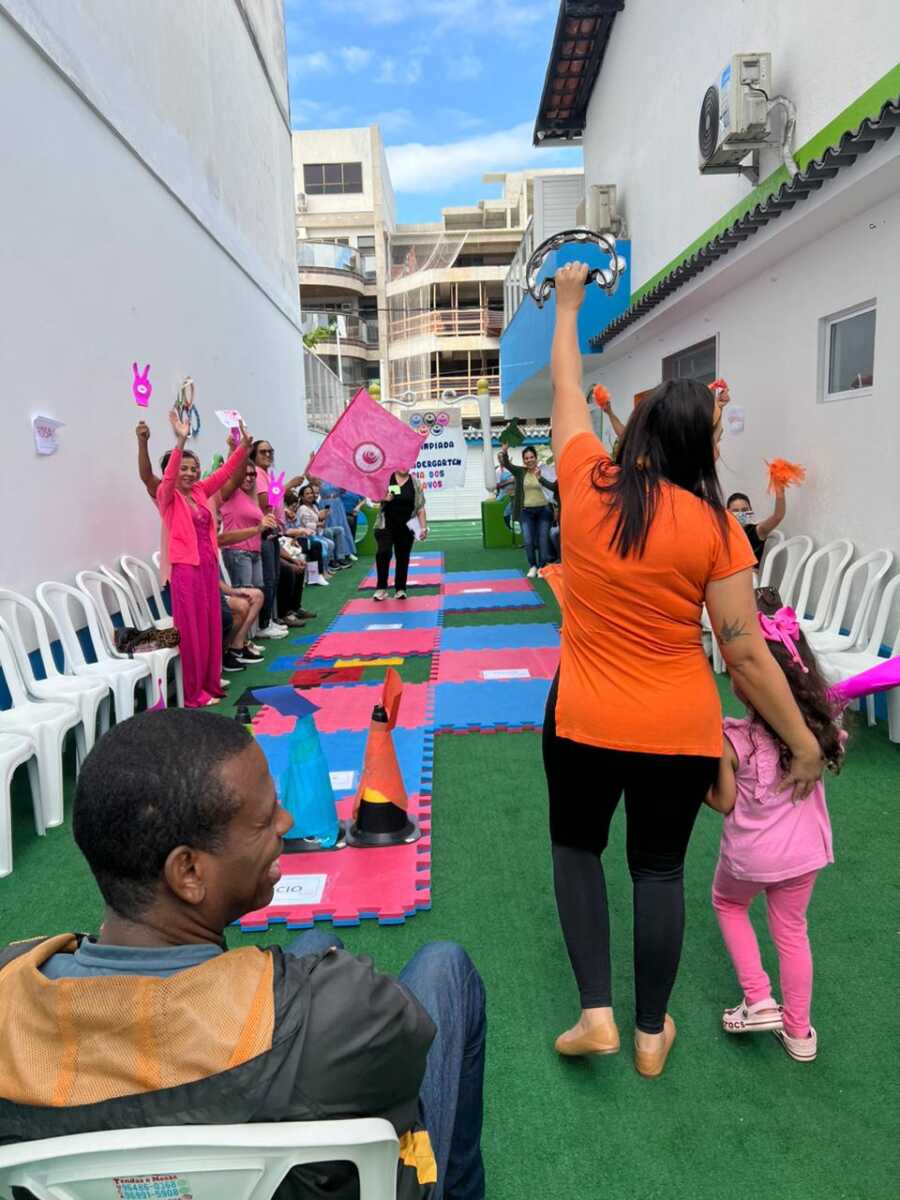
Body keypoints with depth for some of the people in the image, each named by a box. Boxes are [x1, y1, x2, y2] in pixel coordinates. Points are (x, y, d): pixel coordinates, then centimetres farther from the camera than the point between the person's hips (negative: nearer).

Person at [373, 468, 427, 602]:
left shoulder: (415, 483, 1)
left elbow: (420, 508, 2)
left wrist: (424, 527, -5)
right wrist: (383, 498, -18)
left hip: (406, 527, 2)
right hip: (386, 525, -2)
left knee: (403, 557, 6)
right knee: (383, 553, -16)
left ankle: (400, 589, 17)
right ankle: (381, 588, -3)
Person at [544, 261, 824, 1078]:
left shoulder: (586, 484, -7)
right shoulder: (714, 526, -12)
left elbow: (566, 388, 11)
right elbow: (746, 654, -10)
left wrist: (569, 304, 27)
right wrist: (804, 741, 2)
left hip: (584, 721, 1)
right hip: (680, 731, 0)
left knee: (577, 847, 24)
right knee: (660, 869, 18)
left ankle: (597, 1014, 22)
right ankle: (652, 1034, 34)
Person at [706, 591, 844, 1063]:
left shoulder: (732, 740, -27)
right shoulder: (819, 721, -15)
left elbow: (724, 802, -15)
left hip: (751, 854, -4)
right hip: (806, 849, 4)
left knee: (727, 904, 28)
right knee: (792, 931, 22)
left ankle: (759, 1000, 23)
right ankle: (798, 1030, 36)